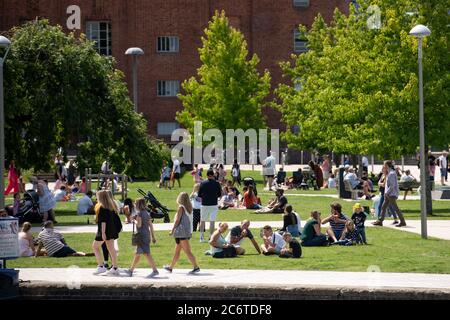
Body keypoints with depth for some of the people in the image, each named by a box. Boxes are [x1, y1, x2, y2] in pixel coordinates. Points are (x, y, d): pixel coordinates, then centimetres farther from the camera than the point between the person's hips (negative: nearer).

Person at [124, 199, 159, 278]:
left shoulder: (139, 213, -10)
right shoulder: (147, 213, 14)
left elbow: (139, 224, -18)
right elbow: (151, 225, 13)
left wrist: (134, 220, 1)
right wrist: (153, 236, 15)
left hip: (141, 235, -9)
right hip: (147, 235, 9)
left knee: (146, 253, -12)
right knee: (137, 253, 13)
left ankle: (155, 270, -20)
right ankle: (131, 270, 17)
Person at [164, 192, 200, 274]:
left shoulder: (181, 207, -11)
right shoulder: (189, 207, 11)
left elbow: (177, 220, -13)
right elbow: (189, 220, 12)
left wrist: (172, 230, -7)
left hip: (181, 232, -9)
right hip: (188, 231, 9)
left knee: (187, 251, -10)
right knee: (177, 251, 18)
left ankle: (196, 267, -15)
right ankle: (171, 267, 28)